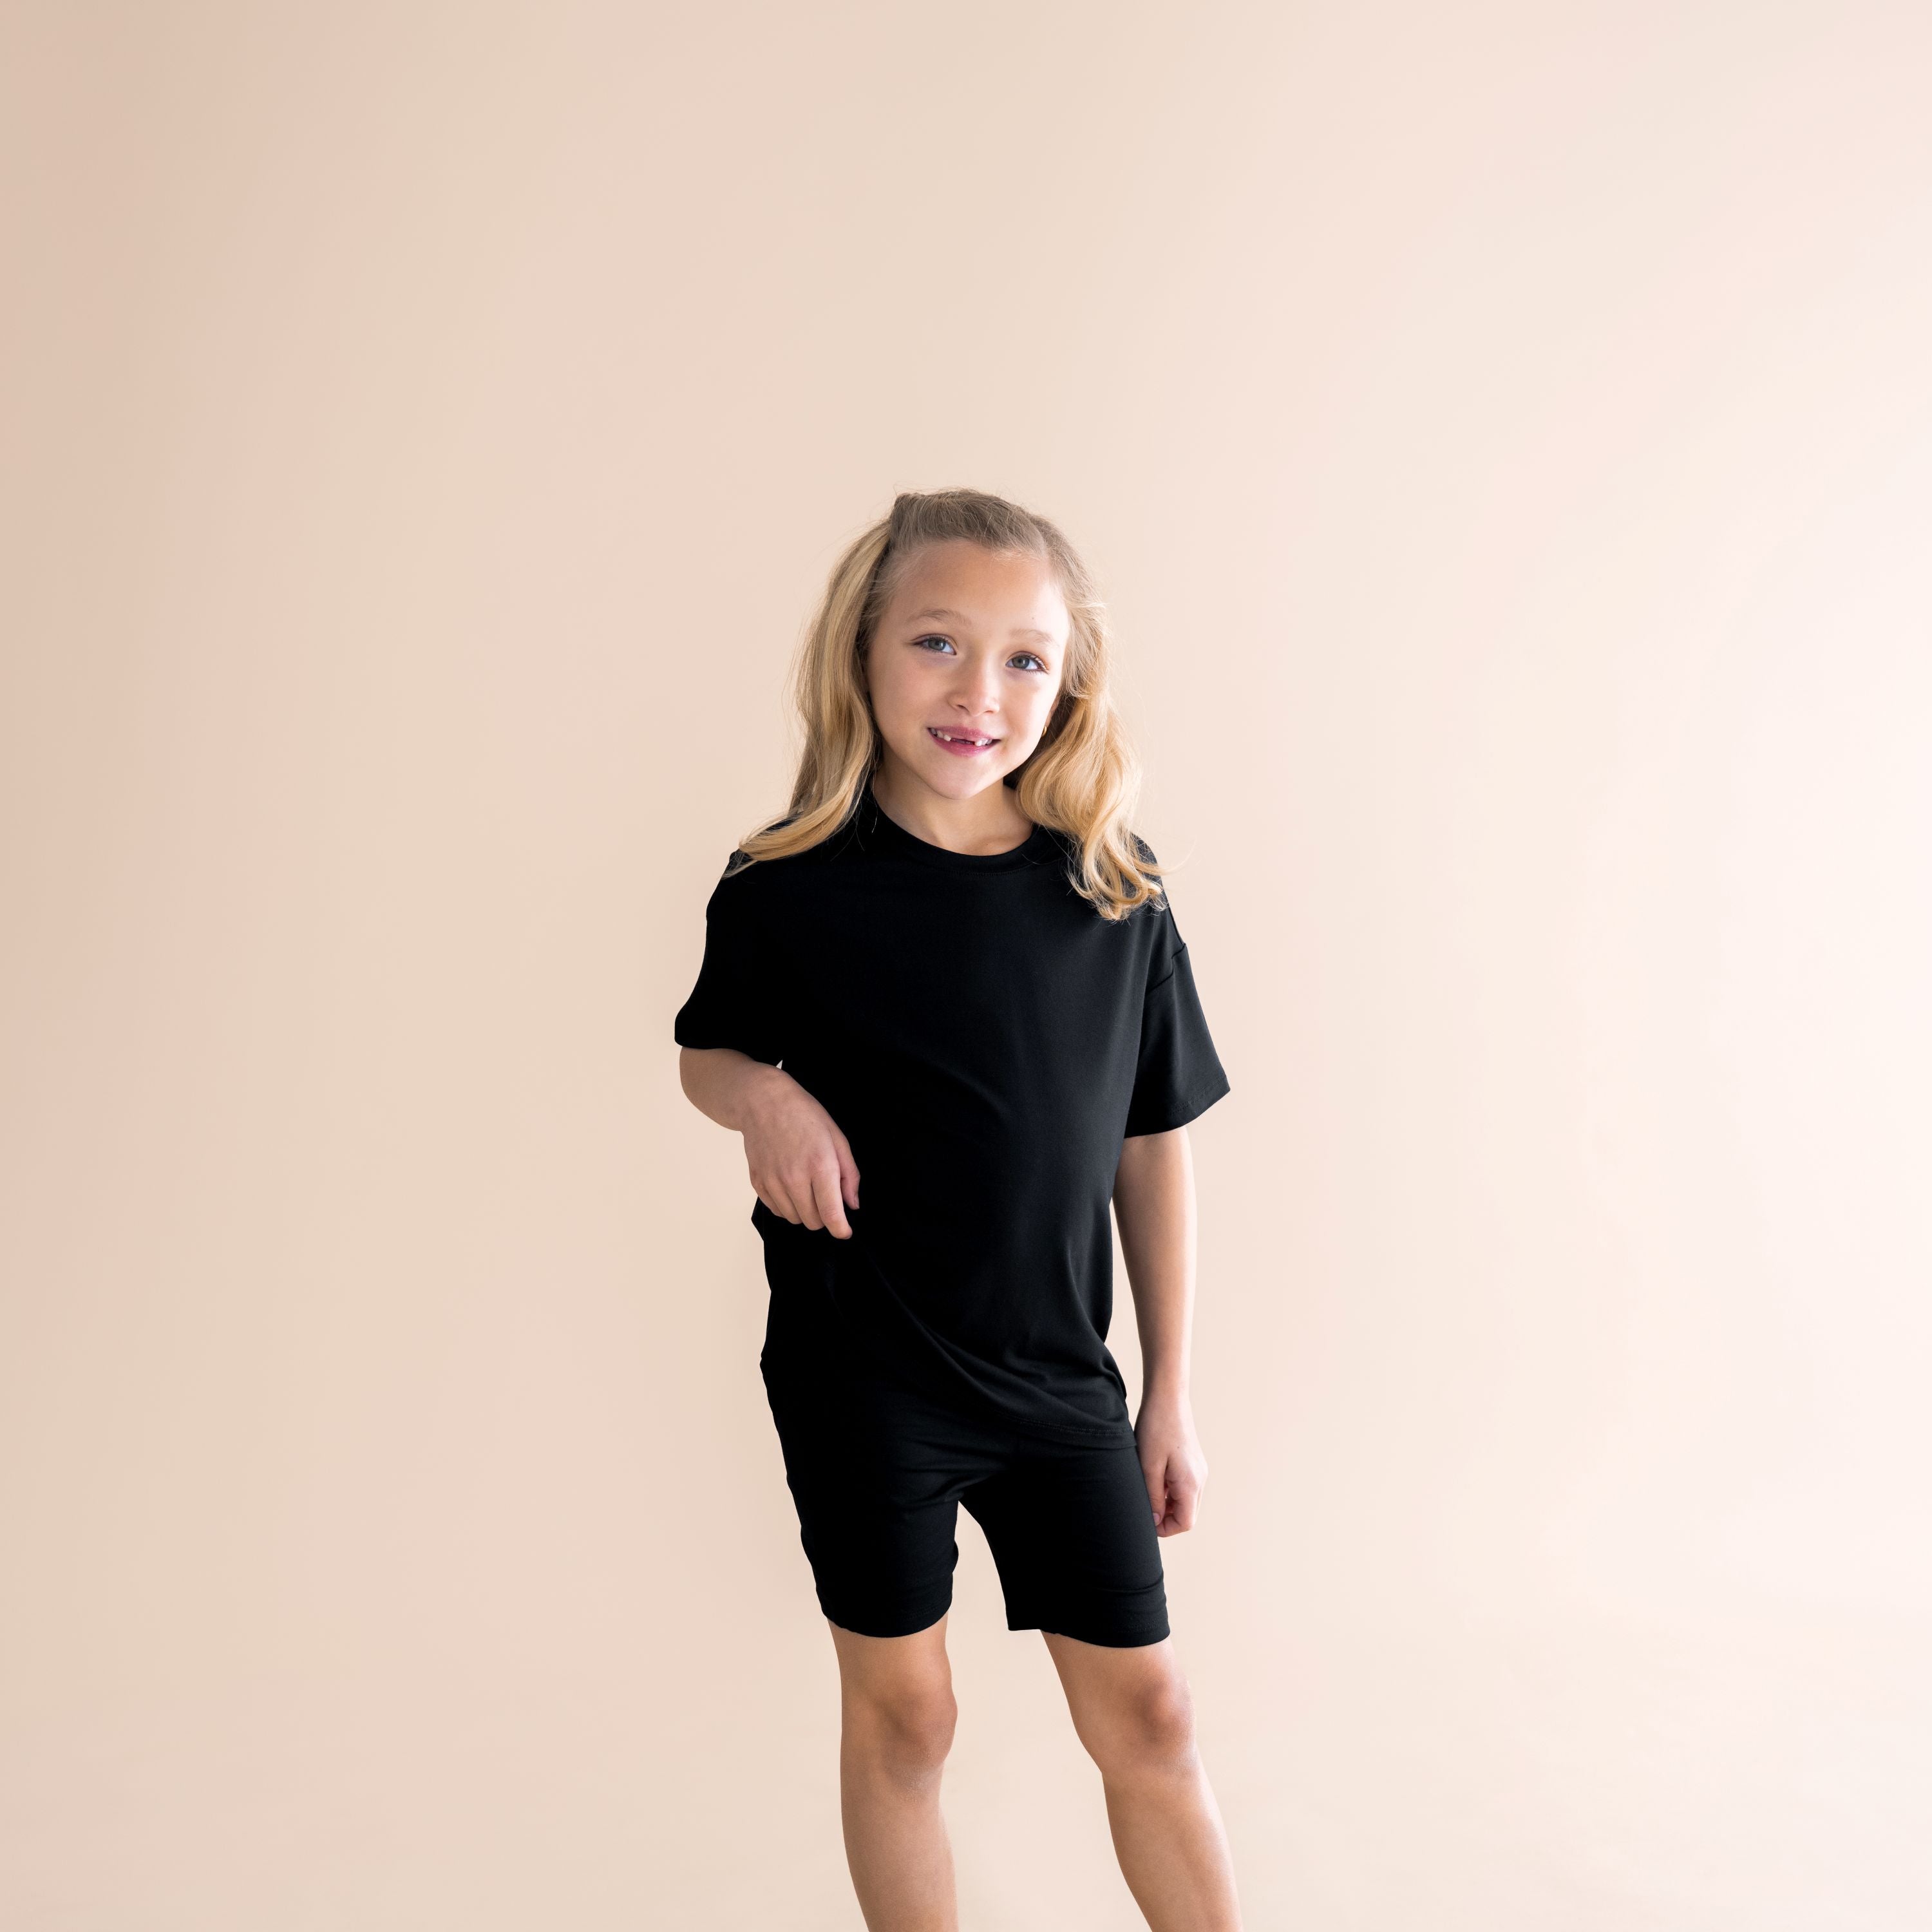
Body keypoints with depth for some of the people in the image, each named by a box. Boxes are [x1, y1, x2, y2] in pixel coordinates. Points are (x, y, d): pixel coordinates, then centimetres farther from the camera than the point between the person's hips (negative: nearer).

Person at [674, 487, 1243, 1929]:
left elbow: (1152, 1145, 2)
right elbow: (708, 1052, 8)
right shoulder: (788, 891, -10)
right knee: (903, 1713, 14)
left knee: (1145, 1713, 12)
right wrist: (763, 1098, -18)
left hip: (1058, 1376, 2)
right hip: (862, 1374, -1)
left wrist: (1171, 1391, 6)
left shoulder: (1116, 902, -6)